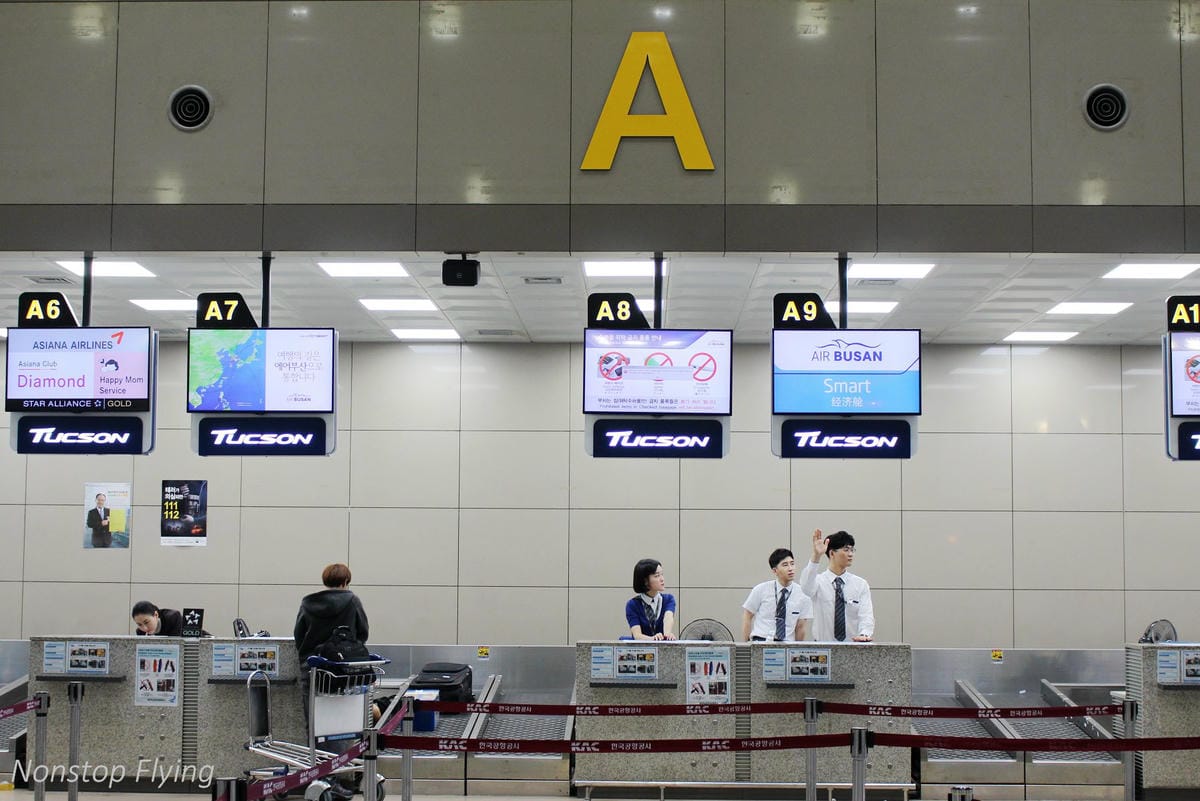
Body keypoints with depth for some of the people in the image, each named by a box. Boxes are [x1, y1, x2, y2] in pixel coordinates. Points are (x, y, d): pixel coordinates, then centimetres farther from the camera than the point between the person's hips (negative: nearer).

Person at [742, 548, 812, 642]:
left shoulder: (802, 594, 1)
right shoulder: (761, 590, 0)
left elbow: (801, 627, 5)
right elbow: (747, 617, 7)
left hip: (787, 645, 2)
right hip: (760, 643, -2)